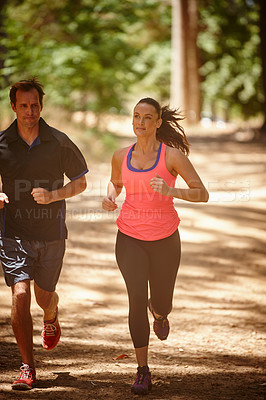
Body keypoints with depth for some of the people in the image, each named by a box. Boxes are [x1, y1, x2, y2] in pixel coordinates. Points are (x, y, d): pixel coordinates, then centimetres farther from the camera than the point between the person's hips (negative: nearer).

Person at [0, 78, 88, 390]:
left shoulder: (59, 142, -4)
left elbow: (80, 182, 5)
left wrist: (54, 195, -13)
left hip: (51, 233, 1)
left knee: (44, 296, 12)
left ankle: (51, 318, 52)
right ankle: (27, 369, -9)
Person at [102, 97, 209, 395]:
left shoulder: (173, 155, -9)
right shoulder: (121, 157, 2)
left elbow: (202, 194, -10)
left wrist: (170, 191, -26)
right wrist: (110, 197, 1)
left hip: (164, 239, -1)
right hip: (130, 238, 1)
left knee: (161, 304, 12)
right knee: (137, 297, -17)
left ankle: (159, 312, 54)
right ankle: (143, 371, -9)